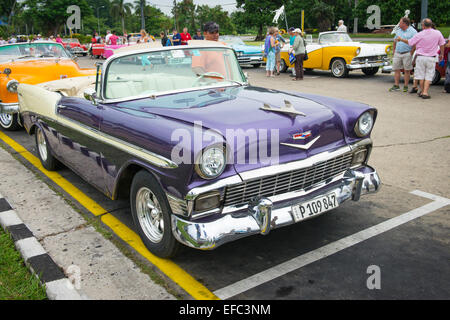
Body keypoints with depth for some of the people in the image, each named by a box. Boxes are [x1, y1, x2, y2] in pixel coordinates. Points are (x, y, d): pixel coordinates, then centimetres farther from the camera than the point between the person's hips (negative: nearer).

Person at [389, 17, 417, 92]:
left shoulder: (413, 31, -6)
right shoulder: (398, 31, 13)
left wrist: (411, 53, -14)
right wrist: (394, 51, 13)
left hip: (407, 54, -5)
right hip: (397, 54, 5)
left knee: (407, 70, 1)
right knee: (396, 69, 4)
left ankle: (405, 86, 6)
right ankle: (396, 86, 10)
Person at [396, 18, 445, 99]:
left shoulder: (420, 35, -8)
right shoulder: (438, 33, -1)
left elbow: (409, 42, 1)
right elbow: (442, 44, 8)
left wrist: (401, 39, 18)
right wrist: (442, 54, 24)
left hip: (421, 57, -1)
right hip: (431, 58, 1)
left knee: (421, 75, 11)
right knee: (428, 76, 3)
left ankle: (422, 91, 18)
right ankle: (425, 92, -6)